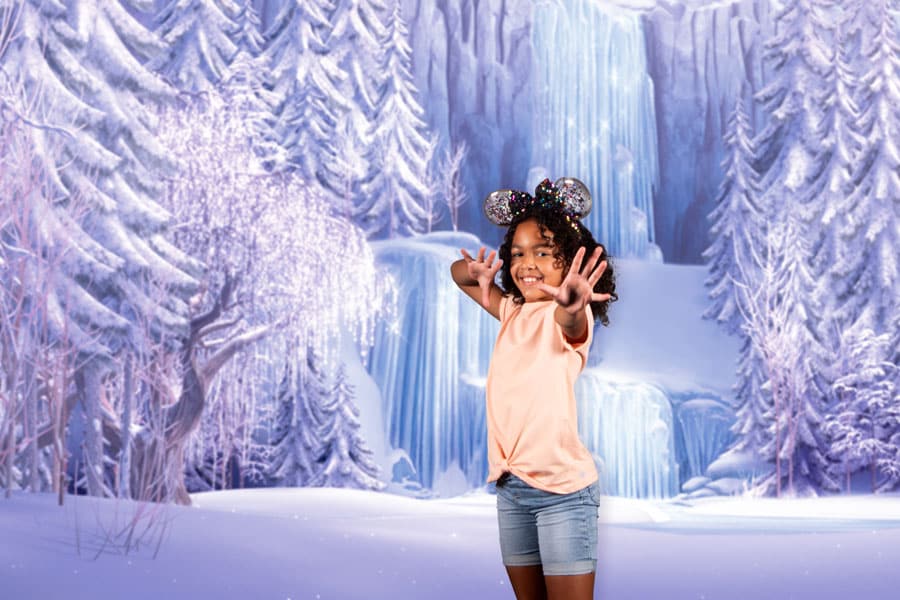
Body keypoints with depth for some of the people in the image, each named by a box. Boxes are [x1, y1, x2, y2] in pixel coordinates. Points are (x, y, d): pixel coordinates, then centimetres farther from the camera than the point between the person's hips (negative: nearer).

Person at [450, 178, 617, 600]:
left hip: (562, 487, -7)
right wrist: (478, 274, -5)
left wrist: (570, 305, -58)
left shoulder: (570, 315, -9)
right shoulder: (512, 312, 11)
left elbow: (571, 325, -33)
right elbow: (457, 272, 19)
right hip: (510, 485, 7)